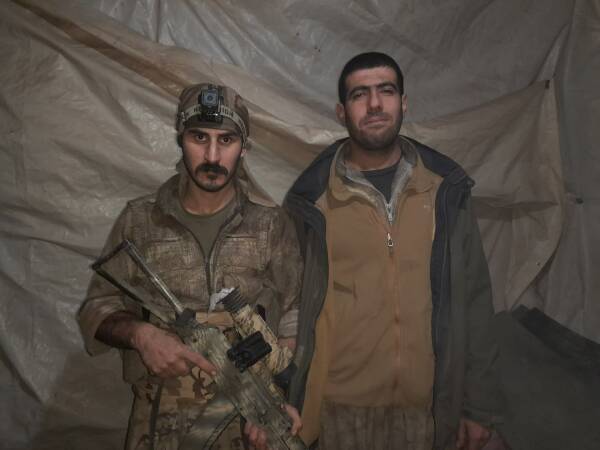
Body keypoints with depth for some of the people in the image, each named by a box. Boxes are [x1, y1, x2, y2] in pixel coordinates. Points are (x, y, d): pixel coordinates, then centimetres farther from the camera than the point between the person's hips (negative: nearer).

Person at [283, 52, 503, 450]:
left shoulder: (446, 189, -3)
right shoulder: (312, 199, -7)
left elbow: (473, 299, 0)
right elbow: (291, 302, -1)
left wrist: (480, 403, 2)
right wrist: (286, 404, 1)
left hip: (428, 405, 2)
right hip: (340, 405, -1)